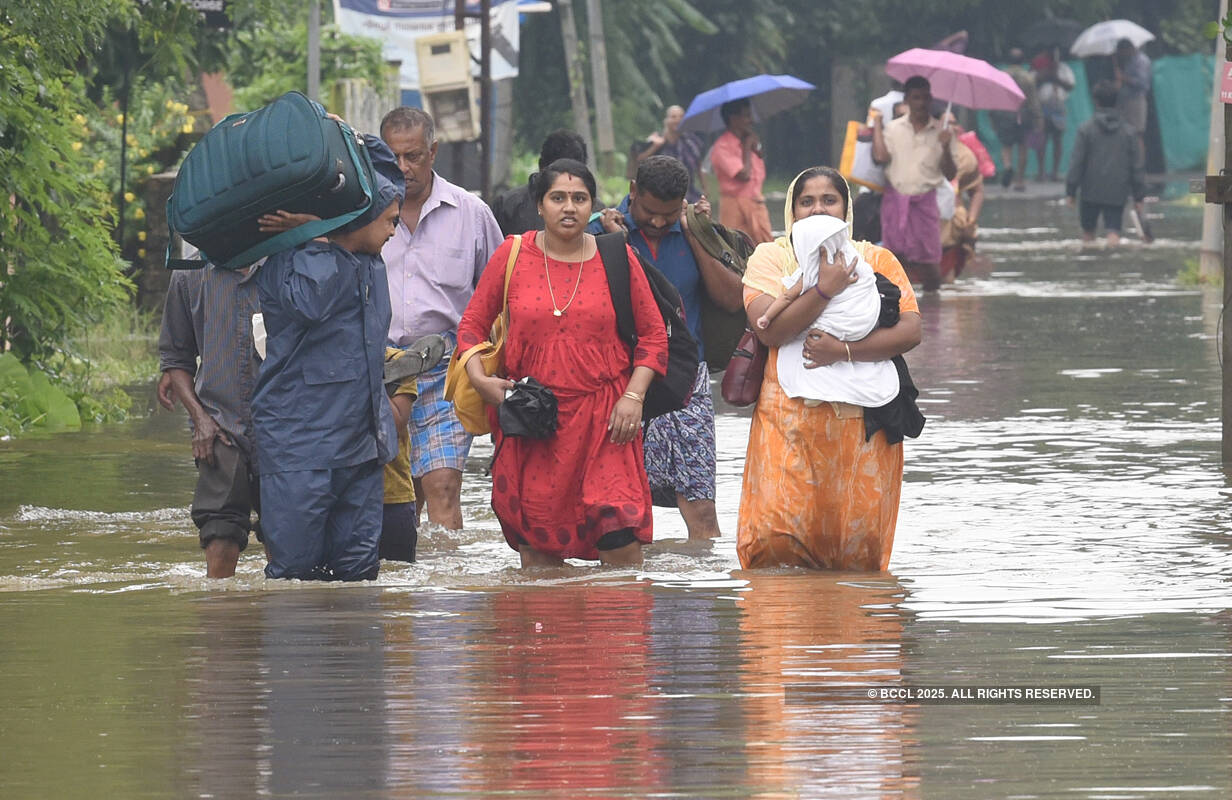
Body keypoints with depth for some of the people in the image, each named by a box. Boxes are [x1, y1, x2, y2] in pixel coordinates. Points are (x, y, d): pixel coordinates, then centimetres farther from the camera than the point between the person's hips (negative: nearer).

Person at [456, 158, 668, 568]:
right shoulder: (512, 256, 4)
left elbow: (653, 334, 10)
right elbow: (472, 324, 13)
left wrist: (633, 396, -2)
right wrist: (479, 379, -4)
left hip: (602, 417, -1)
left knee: (620, 535, -13)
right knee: (536, 543, 3)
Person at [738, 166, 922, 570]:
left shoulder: (877, 260, 10)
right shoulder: (770, 257, 7)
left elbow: (910, 331, -3)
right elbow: (769, 329, -9)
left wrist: (843, 350, -15)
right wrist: (824, 290, -17)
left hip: (861, 418, 1)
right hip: (790, 415, -1)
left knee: (859, 532, -3)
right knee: (779, 530, -12)